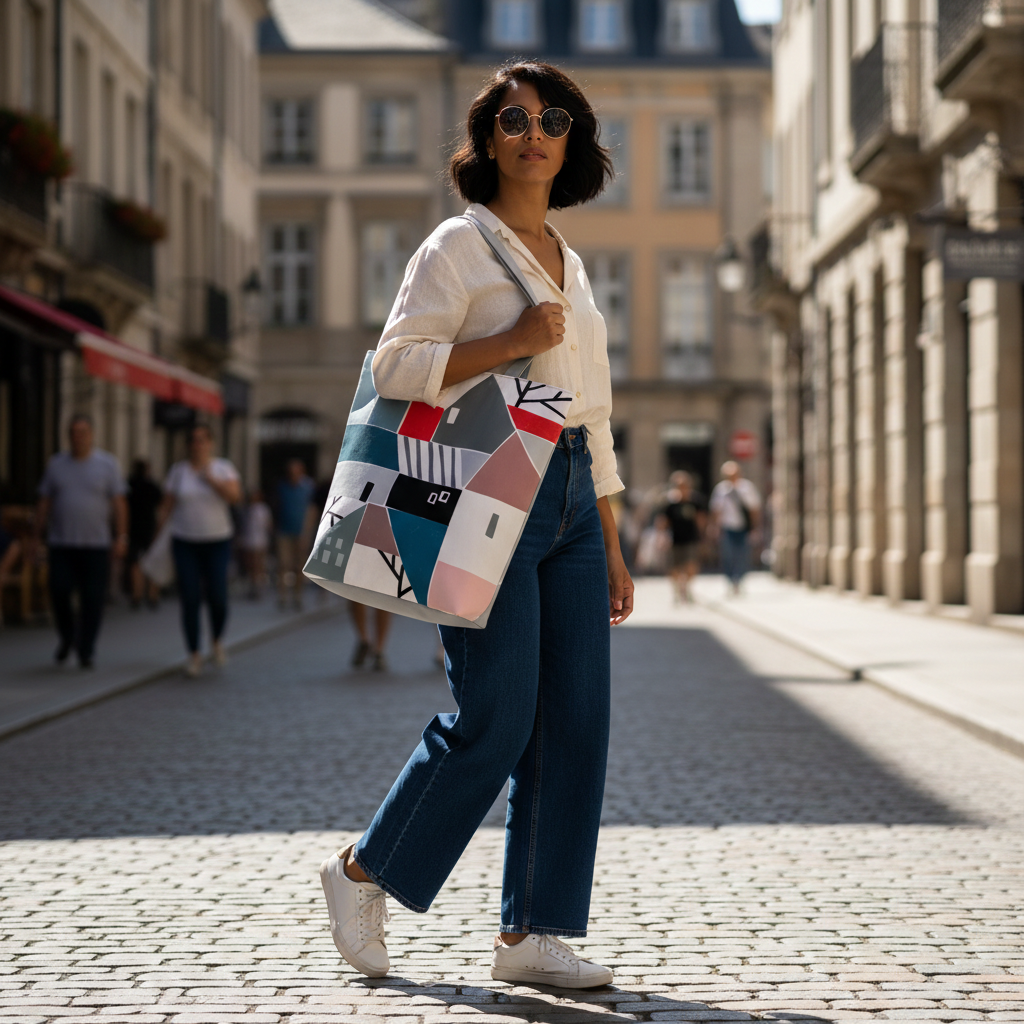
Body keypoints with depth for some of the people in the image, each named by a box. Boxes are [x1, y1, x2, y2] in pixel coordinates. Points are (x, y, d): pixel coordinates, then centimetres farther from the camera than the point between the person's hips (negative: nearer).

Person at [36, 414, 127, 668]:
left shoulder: (107, 464, 2)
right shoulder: (56, 464, 7)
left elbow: (119, 503, 0)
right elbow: (44, 502, 9)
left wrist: (121, 537, -7)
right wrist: (40, 535, 5)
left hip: (96, 544, -1)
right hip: (61, 543, 1)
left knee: (93, 599, -3)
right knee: (59, 592, -8)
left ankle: (86, 650, 8)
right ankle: (67, 637, 17)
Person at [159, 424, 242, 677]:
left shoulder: (223, 468, 3)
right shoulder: (178, 471, 5)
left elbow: (234, 495, -13)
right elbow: (167, 506, 6)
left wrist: (209, 478, -16)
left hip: (217, 542, -1)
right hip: (185, 543, 1)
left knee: (217, 599, -9)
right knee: (190, 600, -7)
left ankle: (217, 641, 20)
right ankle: (194, 654, 6)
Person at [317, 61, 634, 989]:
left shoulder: (571, 264, 20)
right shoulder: (459, 246, -1)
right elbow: (397, 364, -12)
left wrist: (611, 547, 18)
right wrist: (511, 342, -18)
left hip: (569, 496, 7)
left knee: (576, 720, 1)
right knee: (495, 718, -10)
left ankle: (531, 932, 6)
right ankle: (363, 870, 10)